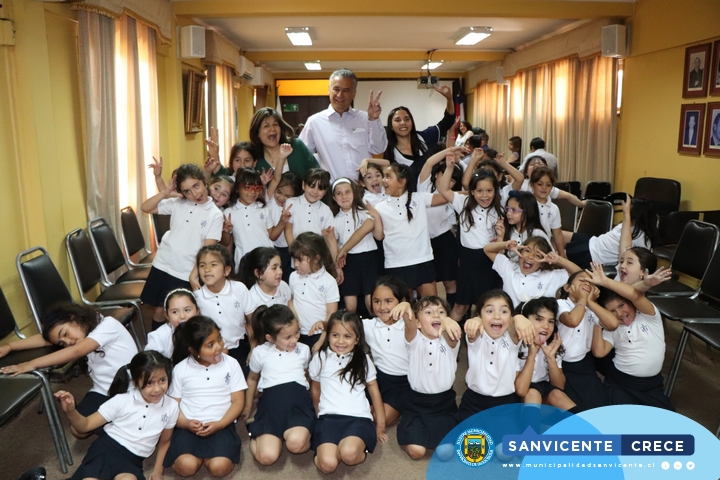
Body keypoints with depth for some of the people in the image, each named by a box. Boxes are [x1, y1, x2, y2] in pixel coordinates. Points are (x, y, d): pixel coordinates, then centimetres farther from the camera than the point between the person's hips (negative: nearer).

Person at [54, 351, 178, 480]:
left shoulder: (171, 407, -1)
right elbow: (86, 425, -3)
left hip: (132, 461, 2)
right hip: (105, 449, -2)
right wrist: (70, 411, -23)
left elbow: (165, 441, 16)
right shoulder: (122, 400, -7)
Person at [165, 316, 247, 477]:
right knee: (186, 466, -28)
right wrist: (185, 423, -16)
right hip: (189, 426, 0)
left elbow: (238, 401, 0)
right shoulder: (180, 369, 2)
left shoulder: (231, 364, 0)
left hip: (221, 425, 0)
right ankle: (201, 454, 5)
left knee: (219, 467, -26)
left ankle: (204, 456, 6)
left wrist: (219, 424, -15)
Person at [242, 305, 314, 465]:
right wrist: (248, 407, 34)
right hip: (271, 399, 1)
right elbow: (252, 379, 25)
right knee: (267, 456, -20)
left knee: (296, 444, -33)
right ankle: (258, 434, 12)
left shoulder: (303, 350, 12)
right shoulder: (260, 352, 7)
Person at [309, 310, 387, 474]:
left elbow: (373, 389, 12)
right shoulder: (320, 358, 8)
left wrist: (380, 425, 12)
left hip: (358, 418, 0)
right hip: (329, 417, 1)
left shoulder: (363, 360, 7)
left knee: (349, 455, -32)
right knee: (327, 464, -26)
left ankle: (359, 449, 1)